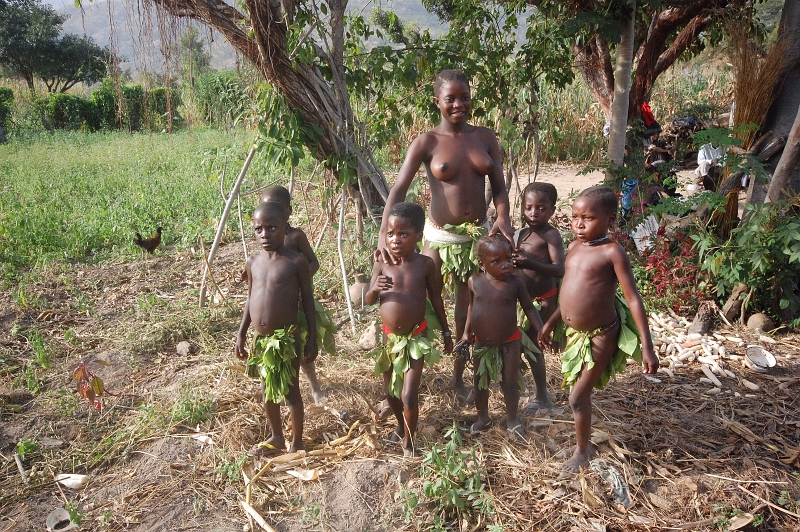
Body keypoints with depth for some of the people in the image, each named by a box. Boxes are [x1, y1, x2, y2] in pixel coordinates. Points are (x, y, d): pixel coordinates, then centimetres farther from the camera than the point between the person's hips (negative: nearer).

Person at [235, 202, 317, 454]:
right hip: (260, 339, 6)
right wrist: (241, 333, 14)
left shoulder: (297, 262, -11)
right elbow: (250, 298, 15)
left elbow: (308, 300, -6)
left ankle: (296, 441, 26)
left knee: (290, 390, 7)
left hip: (286, 338, -6)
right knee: (268, 389, 19)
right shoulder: (253, 262, 5)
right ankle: (276, 436, 38)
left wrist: (312, 339, -7)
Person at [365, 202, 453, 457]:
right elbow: (368, 300, -3)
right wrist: (375, 289, -26)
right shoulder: (382, 264, -8)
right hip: (388, 337, 3)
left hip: (415, 338, -2)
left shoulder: (425, 264, -10)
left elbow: (436, 298, 2)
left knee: (409, 395, -5)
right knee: (391, 390, 19)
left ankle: (408, 441, 19)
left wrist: (446, 331, 8)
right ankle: (401, 425, 47)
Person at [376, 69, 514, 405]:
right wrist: (384, 234, -30)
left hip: (479, 235, 3)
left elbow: (499, 188, 3)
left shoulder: (486, 138, 2)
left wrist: (503, 217, -19)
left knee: (468, 310, 14)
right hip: (441, 236, -3)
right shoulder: (427, 142, -8)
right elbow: (399, 189, -16)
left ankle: (458, 379, 32)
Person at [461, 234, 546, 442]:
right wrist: (467, 332, 8)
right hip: (481, 343, 2)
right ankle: (483, 417, 38)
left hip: (509, 342, -2)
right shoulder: (474, 282, -10)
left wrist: (542, 332, -11)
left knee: (510, 383, 11)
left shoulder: (515, 283, -15)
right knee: (480, 382, 16)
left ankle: (512, 419, 32)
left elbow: (529, 309, -5)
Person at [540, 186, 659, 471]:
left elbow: (633, 298, -19)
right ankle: (583, 437, 46)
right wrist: (552, 321, 22)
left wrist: (647, 346, -22)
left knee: (578, 397, 2)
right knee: (579, 391, 22)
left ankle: (582, 452, 25)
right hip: (574, 333, 7)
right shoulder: (574, 247, 3)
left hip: (600, 337, -7)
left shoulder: (611, 252, -18)